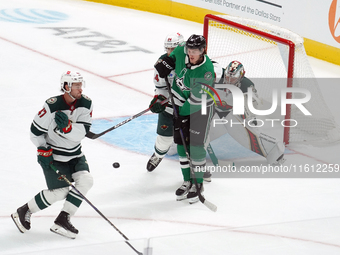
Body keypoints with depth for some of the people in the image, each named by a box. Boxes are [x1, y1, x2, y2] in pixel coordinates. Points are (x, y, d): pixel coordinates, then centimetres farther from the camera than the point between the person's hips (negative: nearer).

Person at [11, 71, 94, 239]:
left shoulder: (86, 104, -9)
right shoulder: (52, 106, -22)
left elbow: (80, 133, -18)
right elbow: (36, 131, -10)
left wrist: (67, 127, -35)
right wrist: (43, 150, -15)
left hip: (74, 154, 6)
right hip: (52, 155, -5)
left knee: (86, 180, -16)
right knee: (61, 191, -13)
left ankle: (62, 220, -9)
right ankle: (24, 212, 6)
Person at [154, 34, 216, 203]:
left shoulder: (206, 71, -29)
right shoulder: (182, 52, -13)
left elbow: (196, 99, -26)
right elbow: (173, 56, 14)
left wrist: (182, 114, -22)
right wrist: (166, 62, -2)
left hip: (200, 109, -6)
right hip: (181, 104, 6)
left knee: (196, 146, -7)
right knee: (182, 144, 6)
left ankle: (198, 185, 5)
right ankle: (187, 181, 16)